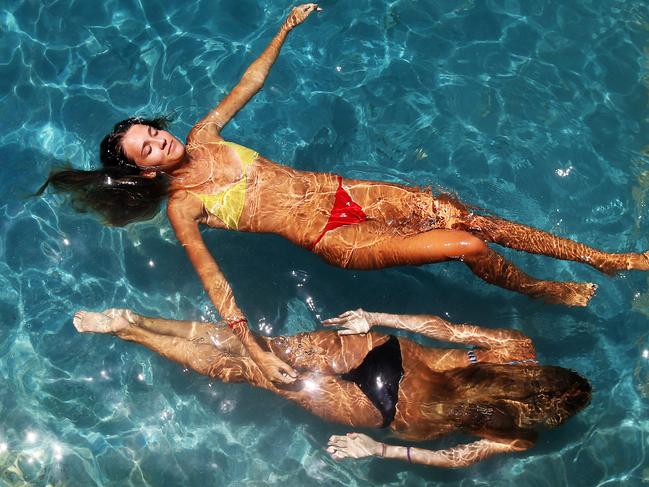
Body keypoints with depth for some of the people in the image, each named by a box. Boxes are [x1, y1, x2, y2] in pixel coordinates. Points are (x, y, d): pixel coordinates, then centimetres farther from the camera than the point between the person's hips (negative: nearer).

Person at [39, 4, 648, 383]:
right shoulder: (182, 207, -7)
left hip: (342, 191, 5)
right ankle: (547, 291, 14)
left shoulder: (201, 138, 8)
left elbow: (251, 81, 16)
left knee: (460, 214, -6)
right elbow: (212, 279, -16)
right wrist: (255, 351, -24)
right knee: (467, 246, -17)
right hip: (331, 238, -5)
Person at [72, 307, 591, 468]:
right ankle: (127, 329, -3)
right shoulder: (519, 438, -1)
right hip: (382, 411, -3)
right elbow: (454, 457, -5)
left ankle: (131, 320, 1)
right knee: (248, 368, -1)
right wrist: (381, 450, 1)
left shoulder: (520, 350, 6)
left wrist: (375, 318, 8)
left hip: (382, 350, 3)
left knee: (256, 350, 6)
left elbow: (441, 326, 5)